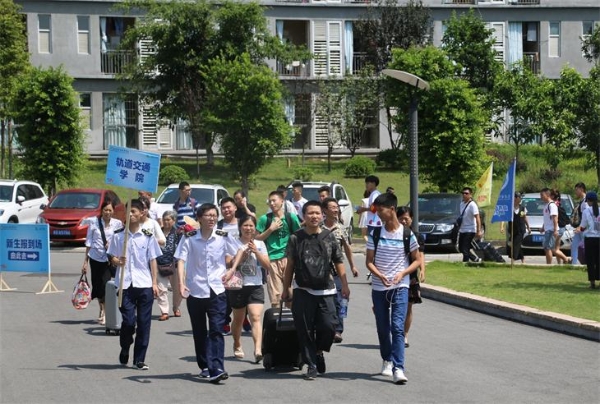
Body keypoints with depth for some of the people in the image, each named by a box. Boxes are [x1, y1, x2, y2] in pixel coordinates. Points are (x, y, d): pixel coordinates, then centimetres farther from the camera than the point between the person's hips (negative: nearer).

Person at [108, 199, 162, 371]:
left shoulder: (148, 237, 5)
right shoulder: (118, 236, 6)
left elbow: (153, 260, 7)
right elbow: (113, 257, 11)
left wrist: (154, 283, 1)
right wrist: (118, 261, -13)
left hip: (145, 284, 0)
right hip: (125, 284, 0)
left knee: (144, 322, 1)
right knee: (128, 320, -7)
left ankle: (139, 359, 8)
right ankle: (124, 349, 21)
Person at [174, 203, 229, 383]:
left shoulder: (223, 237, -1)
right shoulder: (189, 238, -5)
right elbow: (181, 260, -12)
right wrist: (181, 283, -25)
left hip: (217, 290, 0)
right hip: (195, 290, 1)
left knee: (216, 331, -11)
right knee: (199, 332, 10)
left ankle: (216, 369, -18)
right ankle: (204, 367, 23)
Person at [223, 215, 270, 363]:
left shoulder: (259, 244, 9)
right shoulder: (233, 242, 2)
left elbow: (267, 264, 1)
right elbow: (228, 262, -7)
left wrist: (256, 251, -12)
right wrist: (245, 252, -14)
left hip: (255, 286, 1)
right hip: (237, 286, 0)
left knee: (256, 317, -16)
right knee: (238, 319, 13)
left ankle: (258, 350, -27)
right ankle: (237, 345, 37)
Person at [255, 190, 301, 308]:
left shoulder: (291, 217, 5)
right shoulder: (265, 219, 5)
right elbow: (257, 238, 6)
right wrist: (271, 229, -6)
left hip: (288, 257, 0)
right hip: (272, 259, 0)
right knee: (274, 295, -3)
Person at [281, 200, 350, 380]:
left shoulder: (329, 238, 4)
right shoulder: (296, 239, 3)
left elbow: (339, 263, 6)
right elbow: (290, 266, 9)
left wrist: (344, 285, -3)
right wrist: (286, 289, 9)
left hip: (325, 291, 1)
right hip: (303, 291, 0)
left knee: (329, 326, -7)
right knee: (305, 330, -2)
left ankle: (319, 351, 22)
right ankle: (311, 365, 9)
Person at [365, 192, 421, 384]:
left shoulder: (407, 234, -3)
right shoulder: (375, 234, 3)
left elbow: (417, 260, 3)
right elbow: (369, 261, 3)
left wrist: (402, 274, -14)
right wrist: (379, 275, -17)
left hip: (400, 287, -3)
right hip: (379, 287, 3)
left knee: (397, 327, -14)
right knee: (383, 328, 11)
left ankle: (398, 368, -18)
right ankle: (387, 360, 31)